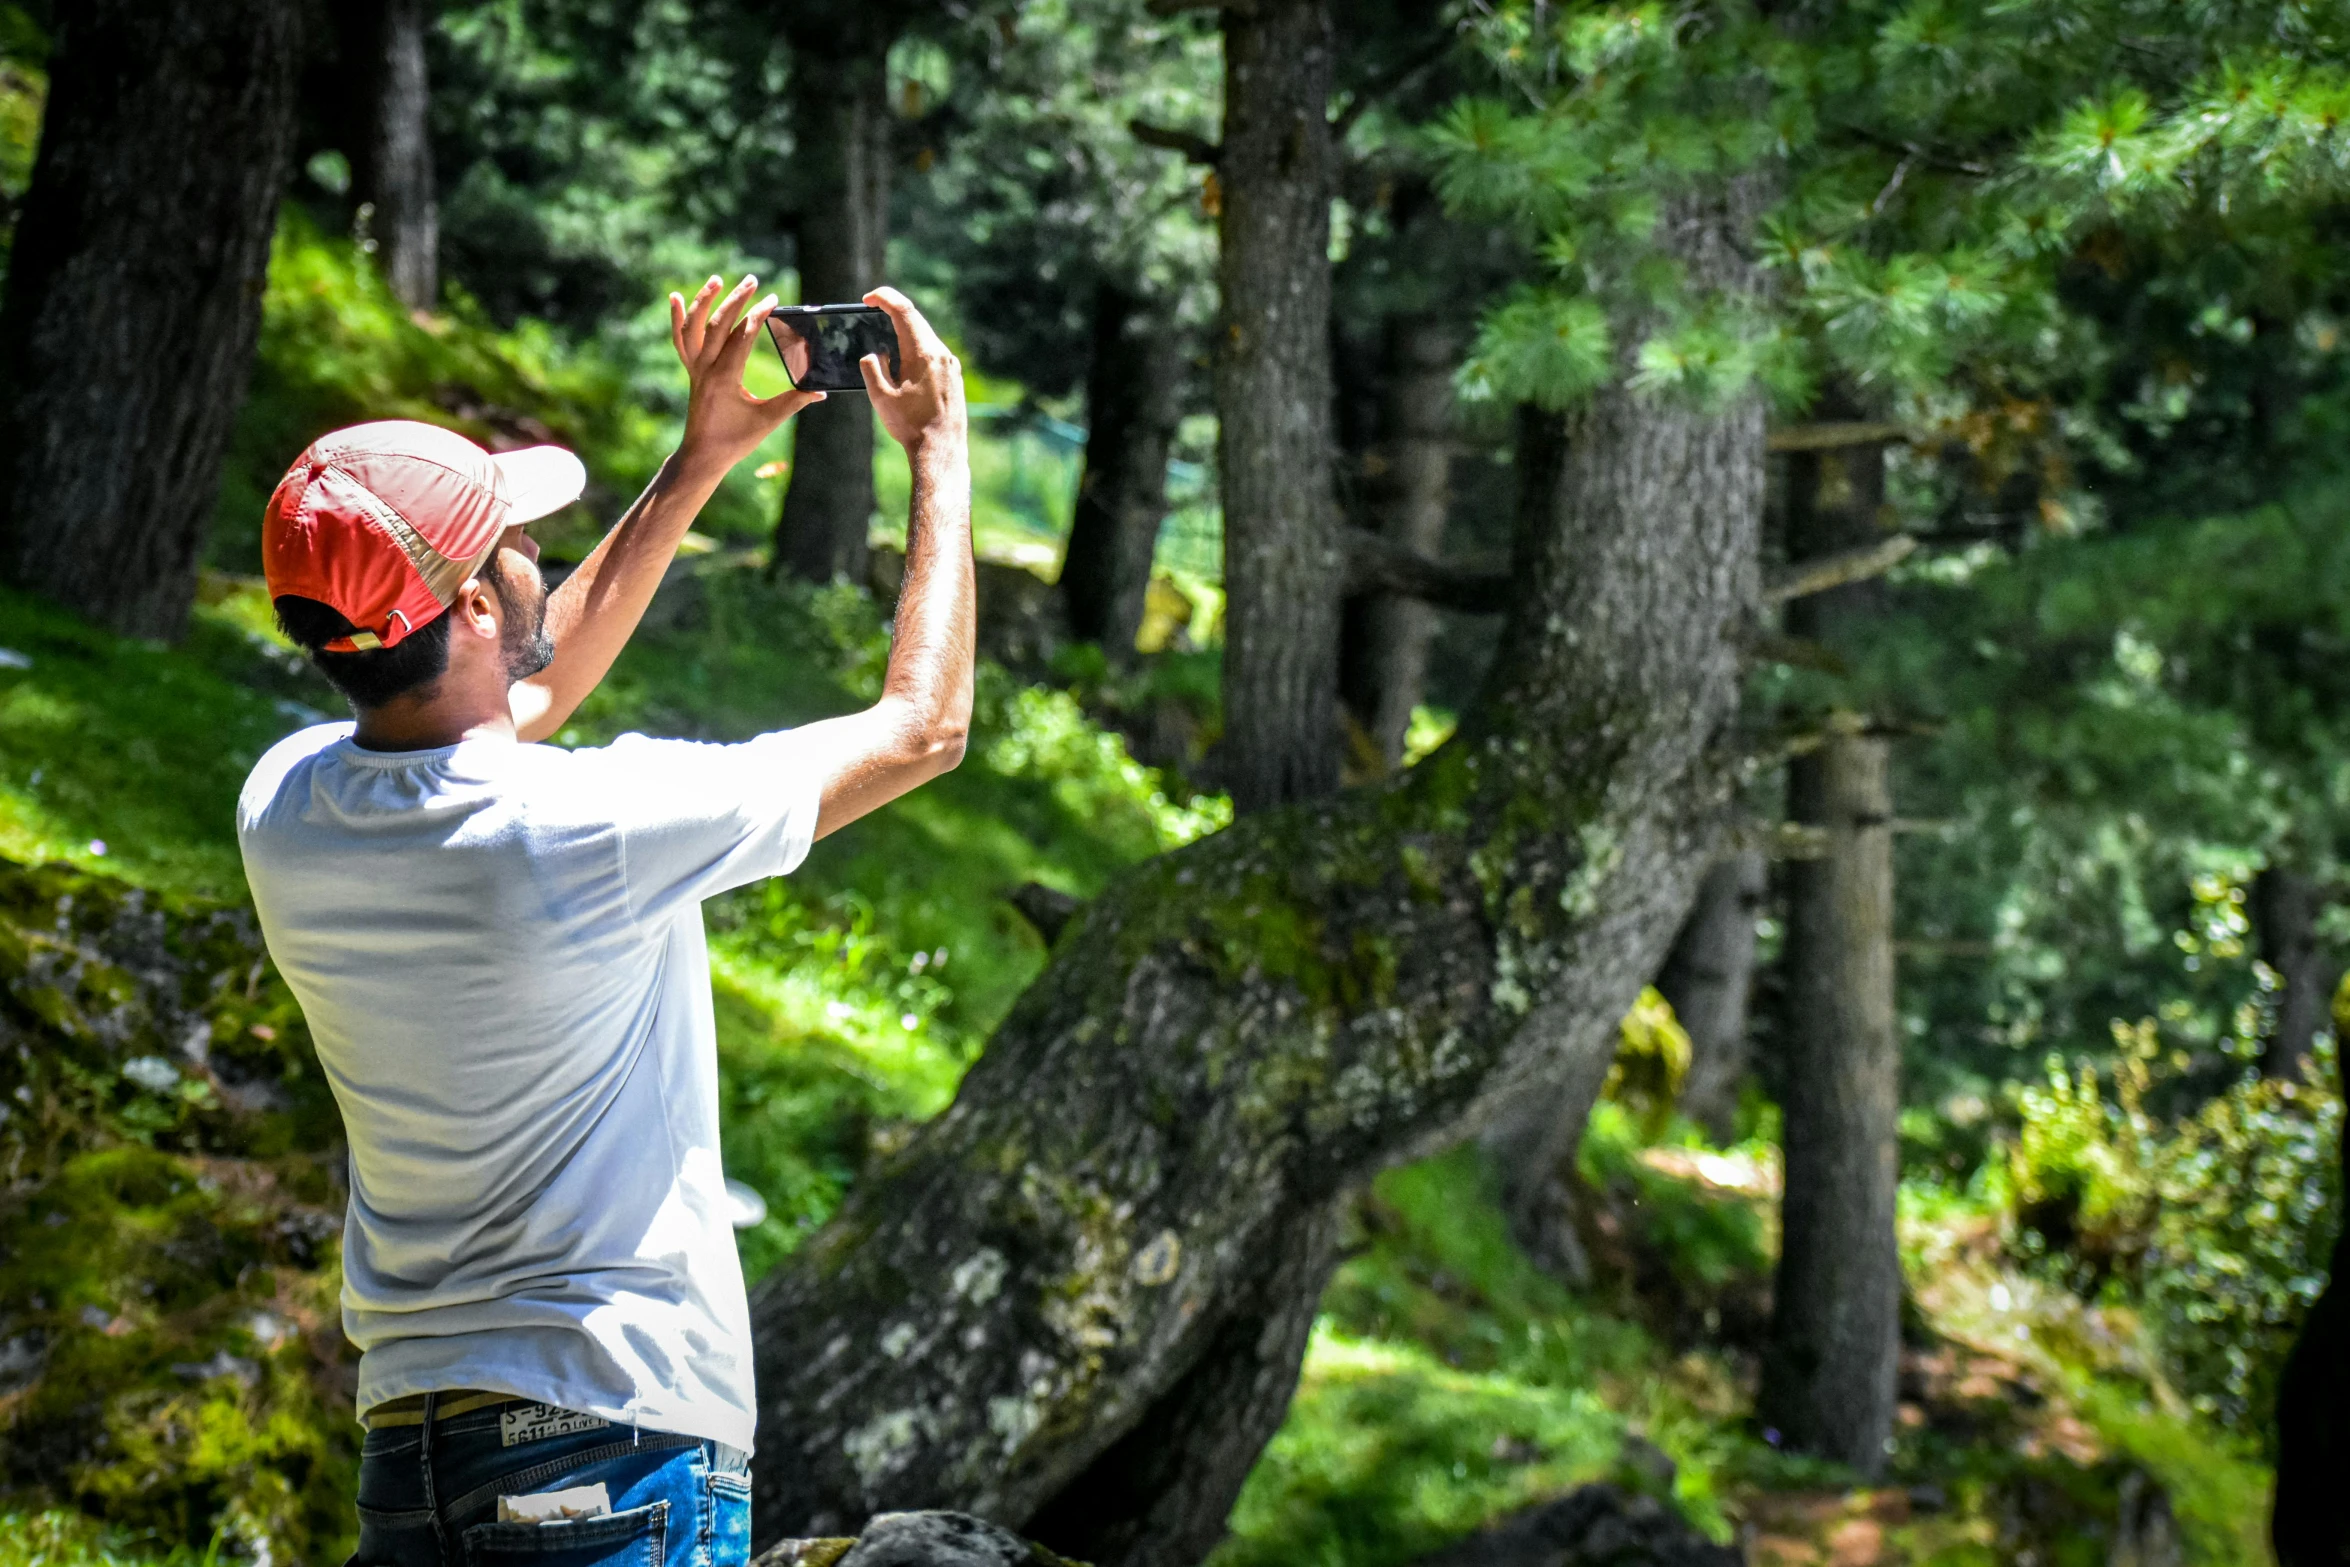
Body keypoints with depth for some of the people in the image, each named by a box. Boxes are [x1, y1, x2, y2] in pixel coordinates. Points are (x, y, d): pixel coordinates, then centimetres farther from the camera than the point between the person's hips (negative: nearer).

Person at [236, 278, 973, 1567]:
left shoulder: (283, 813, -1)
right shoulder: (588, 828, -20)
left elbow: (518, 698, 20)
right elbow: (923, 726, -7)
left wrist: (698, 466, 20)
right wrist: (938, 455, 6)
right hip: (621, 1457, -7)